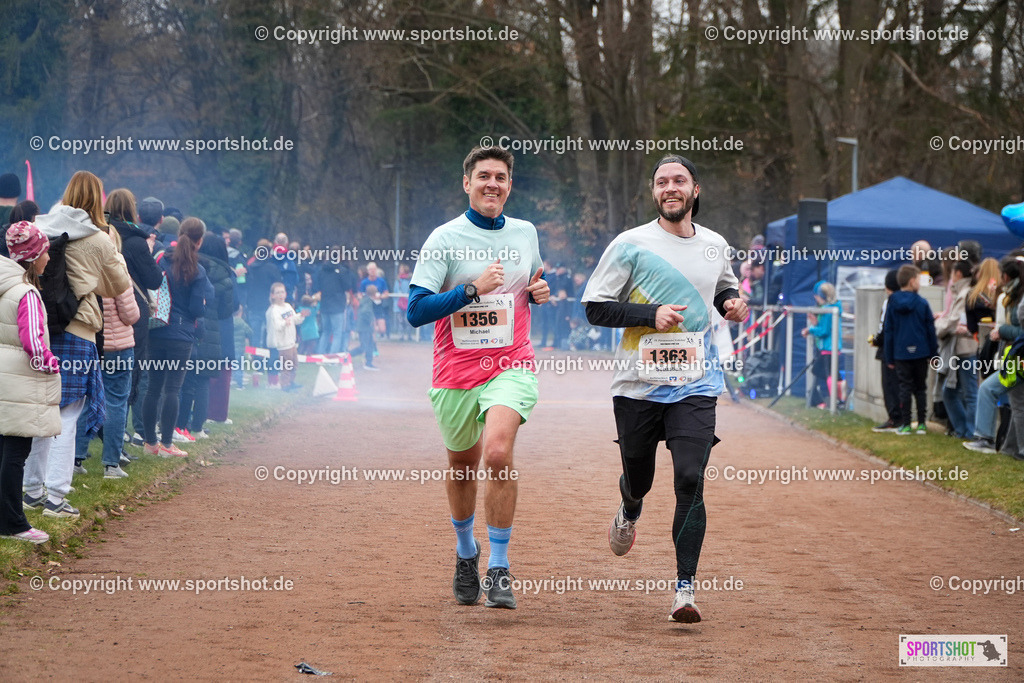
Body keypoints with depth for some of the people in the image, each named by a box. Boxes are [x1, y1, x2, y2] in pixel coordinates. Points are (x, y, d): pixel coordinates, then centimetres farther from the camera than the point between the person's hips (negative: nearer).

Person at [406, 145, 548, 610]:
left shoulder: (525, 234, 8)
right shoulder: (444, 239, -6)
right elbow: (416, 311, -13)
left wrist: (539, 292, 4)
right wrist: (473, 289, -21)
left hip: (510, 367, 0)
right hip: (456, 372, 0)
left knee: (498, 453, -24)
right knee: (462, 466, 15)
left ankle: (498, 568, -16)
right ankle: (465, 552, 43)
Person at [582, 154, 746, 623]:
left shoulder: (715, 246, 8)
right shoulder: (631, 245, -5)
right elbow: (595, 308, -6)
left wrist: (733, 302, 5)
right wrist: (652, 314, -17)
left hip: (695, 386, 1)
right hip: (639, 386, -1)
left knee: (690, 479, -14)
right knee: (638, 478, 13)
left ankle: (685, 587, -11)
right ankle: (629, 512, 52)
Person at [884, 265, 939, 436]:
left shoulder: (893, 304, 1)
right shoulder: (922, 303, -4)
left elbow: (888, 331, 3)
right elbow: (931, 329, -2)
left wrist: (889, 358, 9)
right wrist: (934, 353, 6)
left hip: (901, 353, 1)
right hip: (920, 353, -1)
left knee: (905, 388, 5)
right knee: (920, 388, 9)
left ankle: (905, 425, 3)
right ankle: (921, 424, 10)